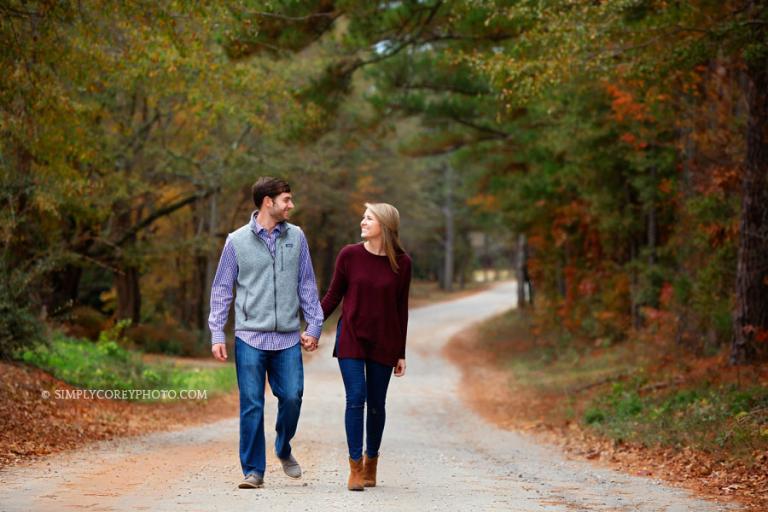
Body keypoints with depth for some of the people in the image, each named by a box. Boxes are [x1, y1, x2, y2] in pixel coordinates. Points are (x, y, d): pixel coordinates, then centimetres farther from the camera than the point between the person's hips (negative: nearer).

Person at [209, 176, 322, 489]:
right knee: (251, 406, -1)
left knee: (292, 397, -5)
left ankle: (284, 449, 23)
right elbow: (221, 289, 5)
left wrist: (314, 325, 5)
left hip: (288, 338, 2)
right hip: (250, 337, -2)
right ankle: (253, 470, 8)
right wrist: (217, 334, -1)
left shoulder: (296, 237, 8)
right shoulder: (237, 241, 2)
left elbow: (307, 285, 12)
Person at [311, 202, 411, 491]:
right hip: (351, 337, -1)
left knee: (376, 404, 6)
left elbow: (401, 309, 4)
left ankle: (371, 462, 25)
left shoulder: (401, 263, -1)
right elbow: (333, 296, 5)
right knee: (355, 398, -10)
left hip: (383, 342, 1)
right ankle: (355, 467, -4)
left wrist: (401, 354, 6)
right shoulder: (349, 255, -3)